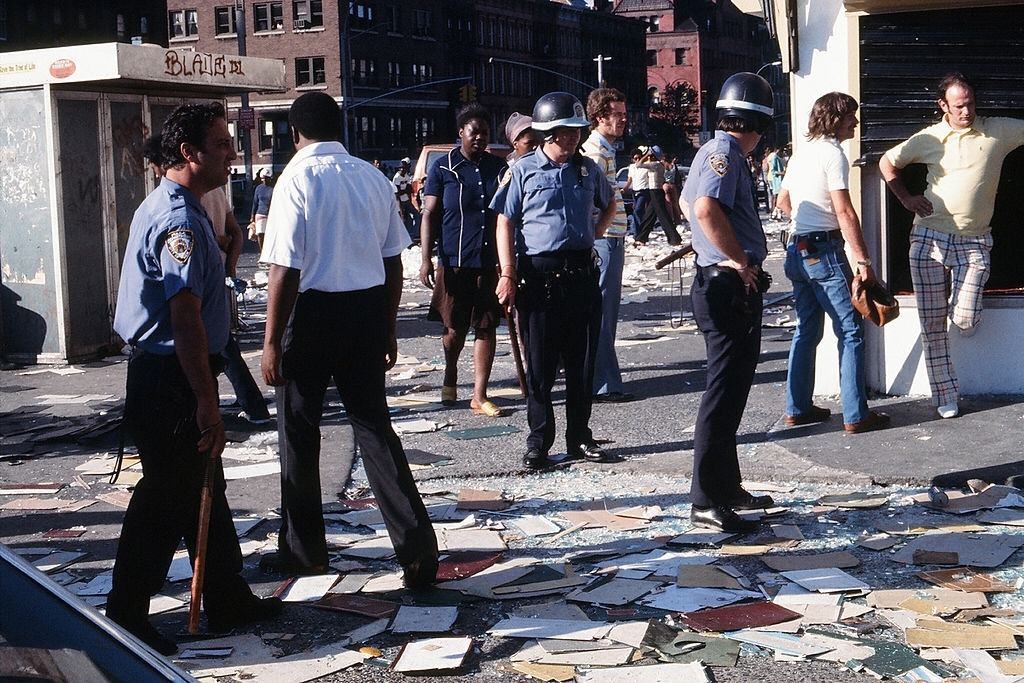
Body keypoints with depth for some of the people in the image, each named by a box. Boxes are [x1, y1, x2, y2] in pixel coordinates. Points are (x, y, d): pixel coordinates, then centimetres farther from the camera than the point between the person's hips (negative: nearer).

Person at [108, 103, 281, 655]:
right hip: (170, 381, -11)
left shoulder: (168, 206, 14)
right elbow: (186, 318, -25)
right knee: (167, 497, -1)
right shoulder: (180, 220, -20)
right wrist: (206, 402, -22)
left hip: (168, 375, 11)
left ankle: (228, 599, 29)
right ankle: (125, 622, 11)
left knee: (204, 489, 17)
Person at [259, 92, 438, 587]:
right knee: (373, 425, 11)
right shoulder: (374, 178, 5)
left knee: (299, 433, 11)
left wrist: (272, 341, -9)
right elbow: (393, 263, 9)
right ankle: (417, 548, 5)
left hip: (314, 311, -5)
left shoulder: (297, 179, -11)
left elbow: (286, 270, -15)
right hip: (368, 310, 5)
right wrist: (387, 331, 19)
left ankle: (303, 549, 24)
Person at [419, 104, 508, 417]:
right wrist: (427, 260, -9)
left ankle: (479, 396, 9)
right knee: (455, 329, 8)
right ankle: (450, 378, 36)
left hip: (490, 262, 2)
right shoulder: (443, 168, -1)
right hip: (455, 262, -2)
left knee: (486, 328, 3)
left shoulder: (498, 168, 8)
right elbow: (429, 215, -2)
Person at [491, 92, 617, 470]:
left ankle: (579, 437, 18)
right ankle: (538, 441, 10)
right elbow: (506, 222, -3)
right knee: (540, 365, 2)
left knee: (582, 363, 8)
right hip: (539, 275, -4)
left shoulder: (588, 169, 11)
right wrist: (507, 275, -11)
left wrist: (595, 233, 13)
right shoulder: (524, 170, -1)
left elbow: (609, 204, 30)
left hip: (582, 274, 4)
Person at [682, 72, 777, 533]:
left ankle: (727, 487, 25)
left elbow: (688, 200, 33)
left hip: (723, 286, 11)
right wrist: (739, 259, -19)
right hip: (730, 286, -11)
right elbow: (706, 208, -31)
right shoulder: (725, 154, -14)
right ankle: (707, 501, -6)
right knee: (724, 393, -9)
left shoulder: (715, 152, 17)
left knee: (731, 388, 16)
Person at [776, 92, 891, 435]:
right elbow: (845, 213, -18)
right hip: (825, 252, -9)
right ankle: (856, 416, -3)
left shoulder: (802, 152, 15)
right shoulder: (832, 153, -12)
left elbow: (783, 202, 25)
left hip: (798, 250, 9)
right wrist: (863, 261, -17)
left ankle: (797, 408, 19)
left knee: (806, 331, 15)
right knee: (851, 332, -4)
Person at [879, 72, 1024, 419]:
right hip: (929, 239, 1)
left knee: (965, 322, -9)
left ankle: (958, 298, 27)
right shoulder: (930, 139, 6)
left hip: (974, 243, -1)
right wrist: (906, 198, 8)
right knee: (932, 323, 0)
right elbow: (887, 162, 18)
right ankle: (945, 396, 11)